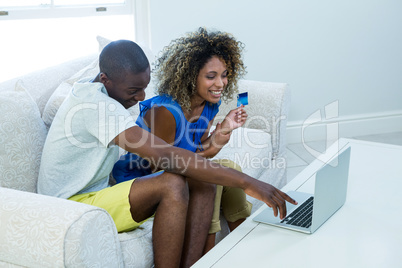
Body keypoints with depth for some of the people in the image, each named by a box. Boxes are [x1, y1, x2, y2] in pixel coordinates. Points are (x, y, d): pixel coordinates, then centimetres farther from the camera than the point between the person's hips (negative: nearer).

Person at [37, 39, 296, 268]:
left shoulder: (99, 94, 7)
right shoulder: (95, 105, -26)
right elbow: (166, 156, -35)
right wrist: (246, 182, -36)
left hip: (101, 192, 9)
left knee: (204, 188, -9)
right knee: (173, 185, -32)